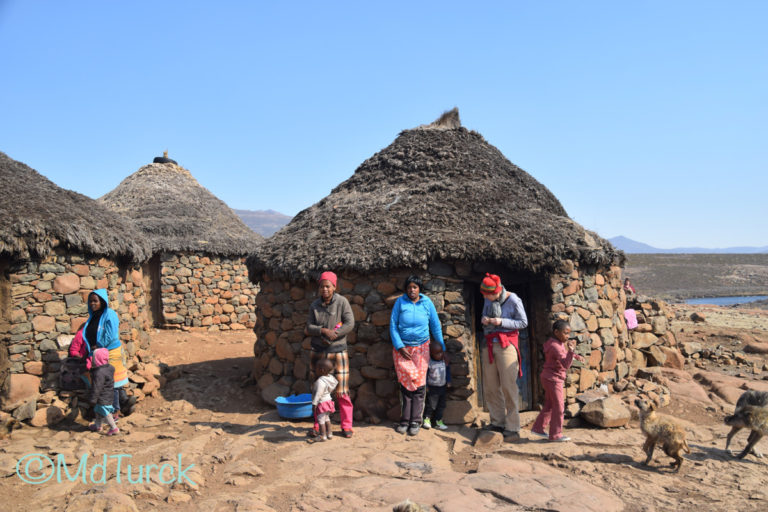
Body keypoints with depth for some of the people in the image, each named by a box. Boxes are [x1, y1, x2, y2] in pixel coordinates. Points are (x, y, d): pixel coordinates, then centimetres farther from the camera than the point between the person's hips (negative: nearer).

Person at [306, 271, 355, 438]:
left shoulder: (342, 302, -6)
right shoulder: (314, 305, 3)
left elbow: (350, 324, -12)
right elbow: (309, 327, -2)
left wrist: (332, 335, -17)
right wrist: (323, 331, -20)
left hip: (338, 351, -3)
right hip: (318, 352, 3)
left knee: (342, 391, 0)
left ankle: (346, 426, 12)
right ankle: (318, 426, 21)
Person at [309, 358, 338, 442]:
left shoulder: (320, 382, -27)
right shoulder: (330, 377, 0)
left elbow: (318, 394, -26)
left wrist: (314, 404, -20)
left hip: (321, 403, -9)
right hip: (328, 400, 9)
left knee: (321, 420, 3)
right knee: (326, 418, 21)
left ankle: (323, 436, 10)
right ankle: (329, 433, 28)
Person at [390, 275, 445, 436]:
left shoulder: (427, 303, 2)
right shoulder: (400, 302, 0)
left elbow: (435, 326, 8)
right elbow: (393, 325, -1)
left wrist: (442, 349, 8)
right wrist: (399, 346, -9)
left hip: (421, 348, 1)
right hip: (402, 348, -1)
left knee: (419, 383, -3)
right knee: (406, 382, -5)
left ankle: (415, 421, 5)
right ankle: (405, 420, 6)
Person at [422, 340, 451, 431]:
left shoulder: (444, 360, -2)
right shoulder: (429, 363, -18)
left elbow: (448, 370, 12)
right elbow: (425, 374, -12)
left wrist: (448, 381, 11)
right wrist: (426, 385, -10)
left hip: (443, 387, 6)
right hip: (432, 387, -5)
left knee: (441, 405, 11)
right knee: (431, 404, 0)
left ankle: (438, 421, 22)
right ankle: (427, 419, 17)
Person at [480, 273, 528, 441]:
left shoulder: (513, 300, -10)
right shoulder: (488, 300, 8)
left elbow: (523, 322, -6)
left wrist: (501, 322, -17)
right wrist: (484, 320, -4)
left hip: (506, 344, -6)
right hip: (490, 344, 6)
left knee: (508, 386, -8)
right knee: (490, 387, 5)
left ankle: (513, 428, -2)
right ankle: (498, 422, 17)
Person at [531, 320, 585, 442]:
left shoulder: (560, 344, 9)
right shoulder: (555, 346, -23)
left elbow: (564, 353, 31)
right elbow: (566, 365, -30)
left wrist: (577, 356, 20)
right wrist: (571, 351, -39)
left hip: (549, 379, 10)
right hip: (553, 379, -10)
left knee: (549, 405, 18)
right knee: (558, 407, -2)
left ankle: (538, 428, 25)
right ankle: (555, 435, 6)